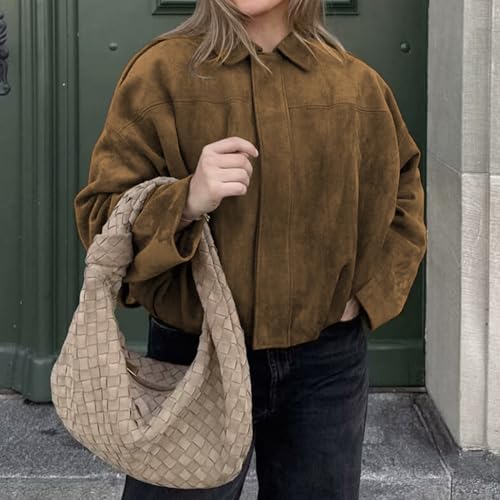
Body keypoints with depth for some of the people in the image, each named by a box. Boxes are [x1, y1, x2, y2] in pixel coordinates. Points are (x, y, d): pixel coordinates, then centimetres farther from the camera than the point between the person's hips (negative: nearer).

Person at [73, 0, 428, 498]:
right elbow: (99, 218, -7)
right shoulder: (162, 71, -5)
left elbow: (401, 199, 17)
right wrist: (187, 202, -25)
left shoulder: (357, 83, 3)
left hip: (326, 363, 3)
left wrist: (366, 294, 4)